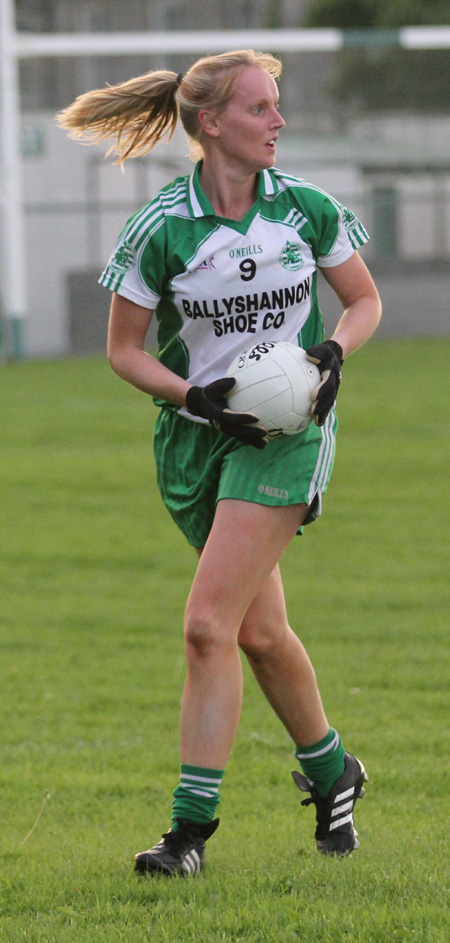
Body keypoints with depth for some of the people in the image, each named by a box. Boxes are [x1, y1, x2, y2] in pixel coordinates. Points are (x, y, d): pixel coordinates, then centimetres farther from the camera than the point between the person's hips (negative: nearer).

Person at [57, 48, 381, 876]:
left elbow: (364, 301, 10)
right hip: (197, 435, 2)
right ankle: (330, 772, 35)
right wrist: (195, 396, -15)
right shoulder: (161, 228, -8)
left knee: (209, 625, -14)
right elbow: (123, 349, 0)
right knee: (259, 632, 10)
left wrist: (334, 351, -10)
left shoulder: (307, 209, -4)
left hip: (286, 432, -2)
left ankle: (192, 826, -11)